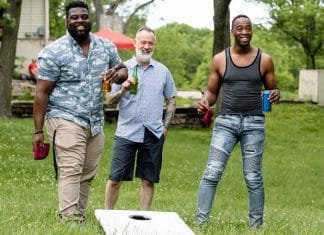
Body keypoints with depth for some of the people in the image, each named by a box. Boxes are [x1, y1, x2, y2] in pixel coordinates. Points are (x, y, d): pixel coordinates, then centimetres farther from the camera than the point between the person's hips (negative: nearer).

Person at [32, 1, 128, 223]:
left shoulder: (106, 47, 8)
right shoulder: (54, 52, -7)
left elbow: (123, 70, 22)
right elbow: (42, 92, -7)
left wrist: (118, 74, -5)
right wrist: (38, 131, -10)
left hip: (96, 123, 6)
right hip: (66, 120, -5)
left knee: (87, 175, 6)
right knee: (71, 171, -15)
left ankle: (79, 216, 12)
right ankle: (69, 220, -18)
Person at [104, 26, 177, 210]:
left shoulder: (163, 71, 9)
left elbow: (171, 100, 16)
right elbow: (110, 101, 2)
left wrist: (166, 126, 7)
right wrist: (123, 90, -17)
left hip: (153, 134, 2)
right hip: (127, 132, -2)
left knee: (148, 180, 5)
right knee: (115, 179, -2)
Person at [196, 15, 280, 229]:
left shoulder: (264, 60, 3)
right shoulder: (220, 59, 4)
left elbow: (273, 90, 11)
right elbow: (212, 91, 11)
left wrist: (275, 95, -13)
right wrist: (205, 102, -11)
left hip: (254, 123, 0)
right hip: (225, 121, 0)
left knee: (253, 177, 4)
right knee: (212, 173, -8)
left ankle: (256, 225, 13)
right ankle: (201, 222, -4)